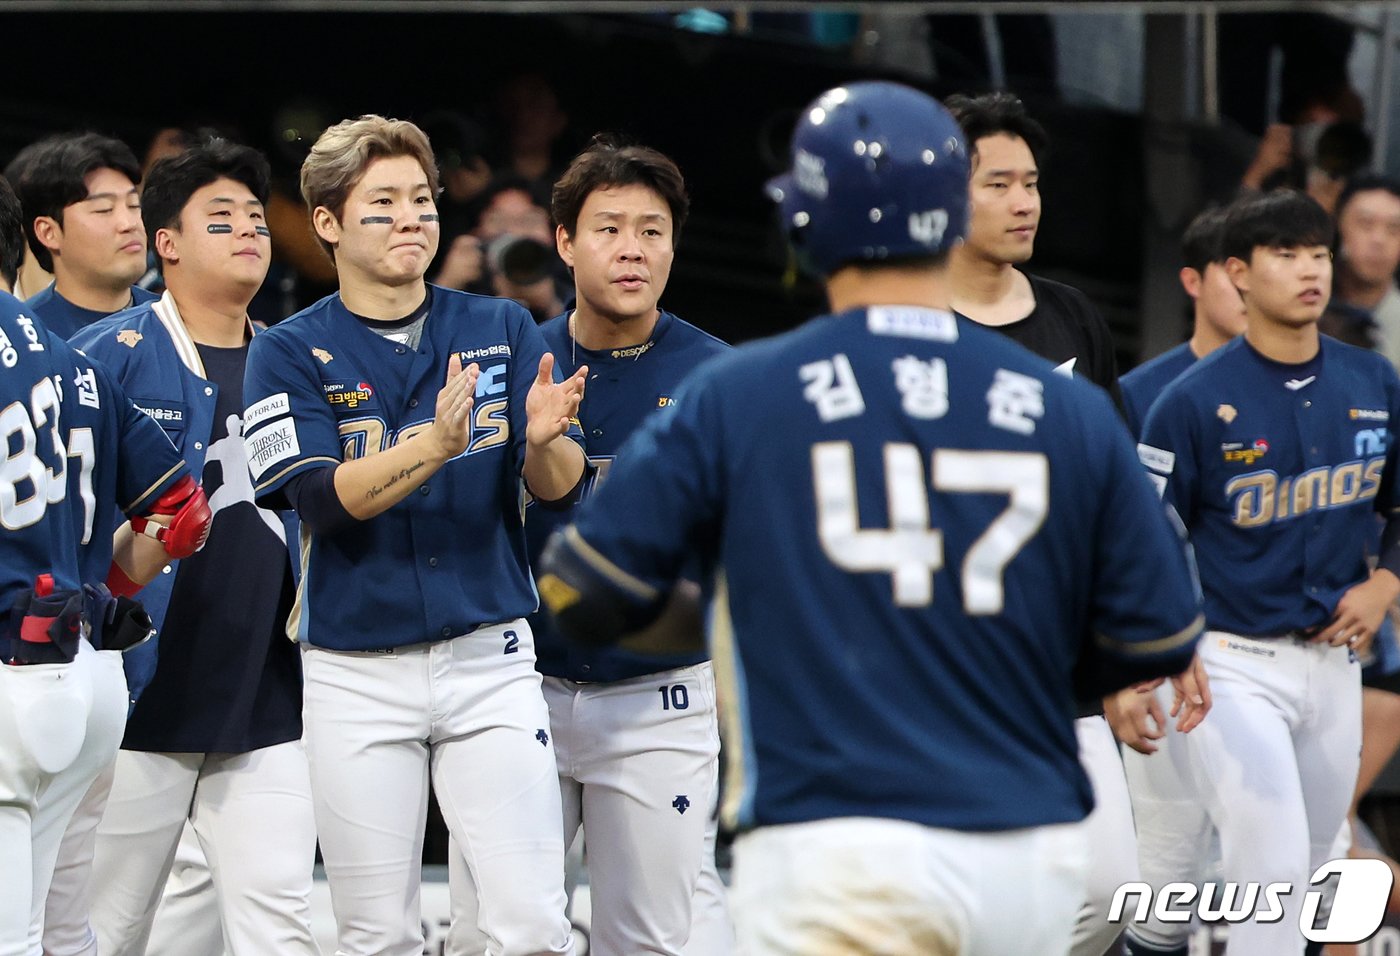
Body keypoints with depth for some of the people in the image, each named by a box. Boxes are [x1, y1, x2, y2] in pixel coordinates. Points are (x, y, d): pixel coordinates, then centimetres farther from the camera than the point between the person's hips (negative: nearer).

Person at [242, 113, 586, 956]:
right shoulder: (291, 354, 0)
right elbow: (323, 497, -14)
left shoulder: (504, 331, 6)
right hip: (356, 672, -1)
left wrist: (544, 439, -26)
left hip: (489, 658, 1)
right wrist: (433, 445, -30)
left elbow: (561, 487, -2)